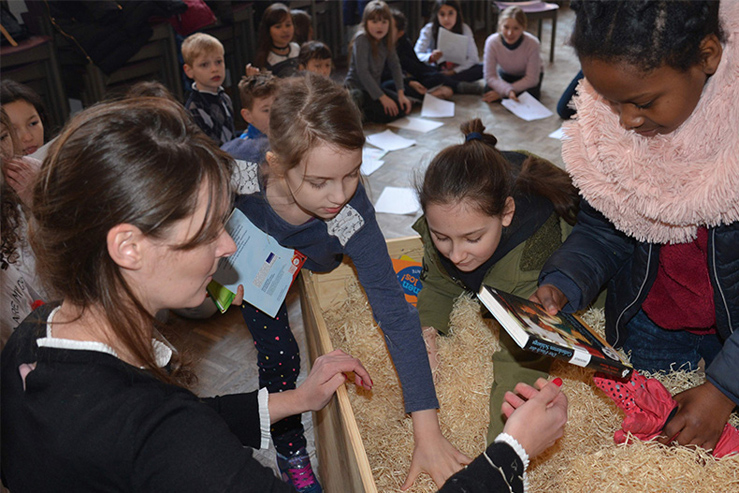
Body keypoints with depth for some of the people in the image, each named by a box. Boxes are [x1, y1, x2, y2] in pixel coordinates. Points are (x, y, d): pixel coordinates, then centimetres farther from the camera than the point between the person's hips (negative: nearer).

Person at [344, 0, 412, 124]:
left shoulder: (386, 40, 3)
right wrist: (382, 97, -25)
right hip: (356, 88, -8)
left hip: (373, 87, 8)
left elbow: (395, 66, 0)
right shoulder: (362, 39, -19)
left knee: (403, 107, -2)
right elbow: (362, 72, -25)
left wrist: (401, 93, -12)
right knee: (388, 113, -24)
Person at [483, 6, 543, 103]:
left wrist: (501, 92, -31)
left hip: (525, 76, -1)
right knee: (488, 91, -25)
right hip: (505, 73, 1)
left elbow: (531, 79, -28)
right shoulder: (491, 42, -30)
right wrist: (508, 90, -44)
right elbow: (490, 76, -27)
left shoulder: (532, 43, -34)